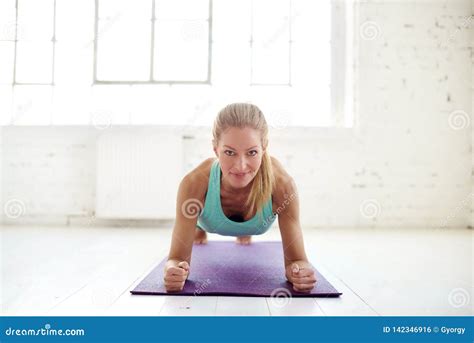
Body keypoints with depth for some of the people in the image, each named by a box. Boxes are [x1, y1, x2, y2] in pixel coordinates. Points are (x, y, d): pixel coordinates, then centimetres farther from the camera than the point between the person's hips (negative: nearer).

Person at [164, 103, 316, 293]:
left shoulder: (282, 184, -45)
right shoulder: (195, 183, -46)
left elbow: (296, 259, -38)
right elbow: (178, 257, -40)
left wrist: (301, 271, -60)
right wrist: (173, 270, -63)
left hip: (253, 225, 1)